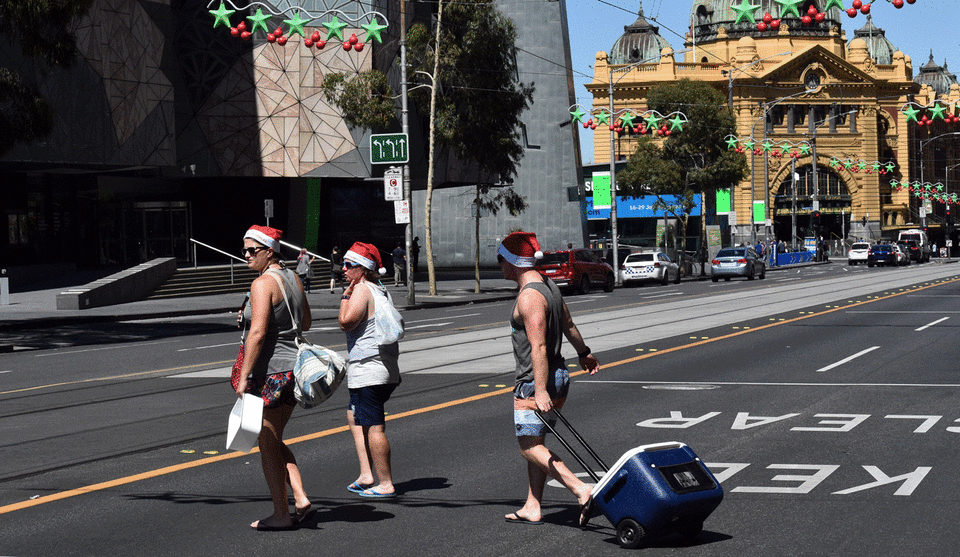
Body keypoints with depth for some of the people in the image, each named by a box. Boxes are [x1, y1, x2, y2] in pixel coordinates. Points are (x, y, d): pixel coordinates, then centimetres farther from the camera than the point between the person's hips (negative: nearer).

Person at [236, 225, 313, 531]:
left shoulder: (263, 283, -15)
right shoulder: (292, 278, 11)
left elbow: (257, 334, -22)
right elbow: (306, 323, 20)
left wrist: (243, 377, -21)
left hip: (270, 371, -9)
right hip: (294, 366, 9)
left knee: (267, 442, 1)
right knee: (274, 439, 18)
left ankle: (280, 514, 5)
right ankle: (300, 498, 8)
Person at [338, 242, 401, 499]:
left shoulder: (362, 290, -12)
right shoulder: (382, 291, 16)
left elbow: (346, 322, -23)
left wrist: (345, 296, -8)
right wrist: (394, 370, 25)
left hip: (366, 370, -10)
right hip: (387, 370, 10)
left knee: (374, 427, -5)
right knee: (355, 416, 20)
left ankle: (385, 484, -2)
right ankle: (366, 474, 15)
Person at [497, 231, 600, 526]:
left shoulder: (529, 297, -20)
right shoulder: (548, 286, 11)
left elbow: (538, 348, -27)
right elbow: (568, 324, 27)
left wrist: (540, 391, -31)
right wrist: (584, 353, 42)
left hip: (534, 382, -10)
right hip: (558, 376, 10)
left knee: (530, 446, -7)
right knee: (534, 444, 14)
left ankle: (581, 490, -17)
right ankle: (532, 508, 17)